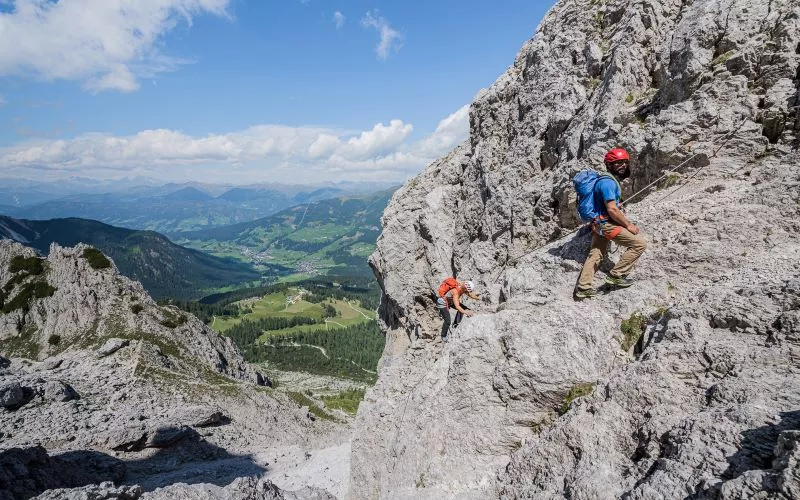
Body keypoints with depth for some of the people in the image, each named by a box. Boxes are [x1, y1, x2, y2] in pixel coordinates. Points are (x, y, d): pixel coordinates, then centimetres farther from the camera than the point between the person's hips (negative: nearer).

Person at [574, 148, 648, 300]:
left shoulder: (611, 180, 14)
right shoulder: (608, 182, -18)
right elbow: (612, 210, -22)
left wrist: (627, 222, 19)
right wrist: (628, 225, -14)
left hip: (599, 223, 10)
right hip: (606, 224, -10)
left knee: (595, 255, 12)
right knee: (639, 243, -7)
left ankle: (582, 288, 14)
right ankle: (616, 275, -3)